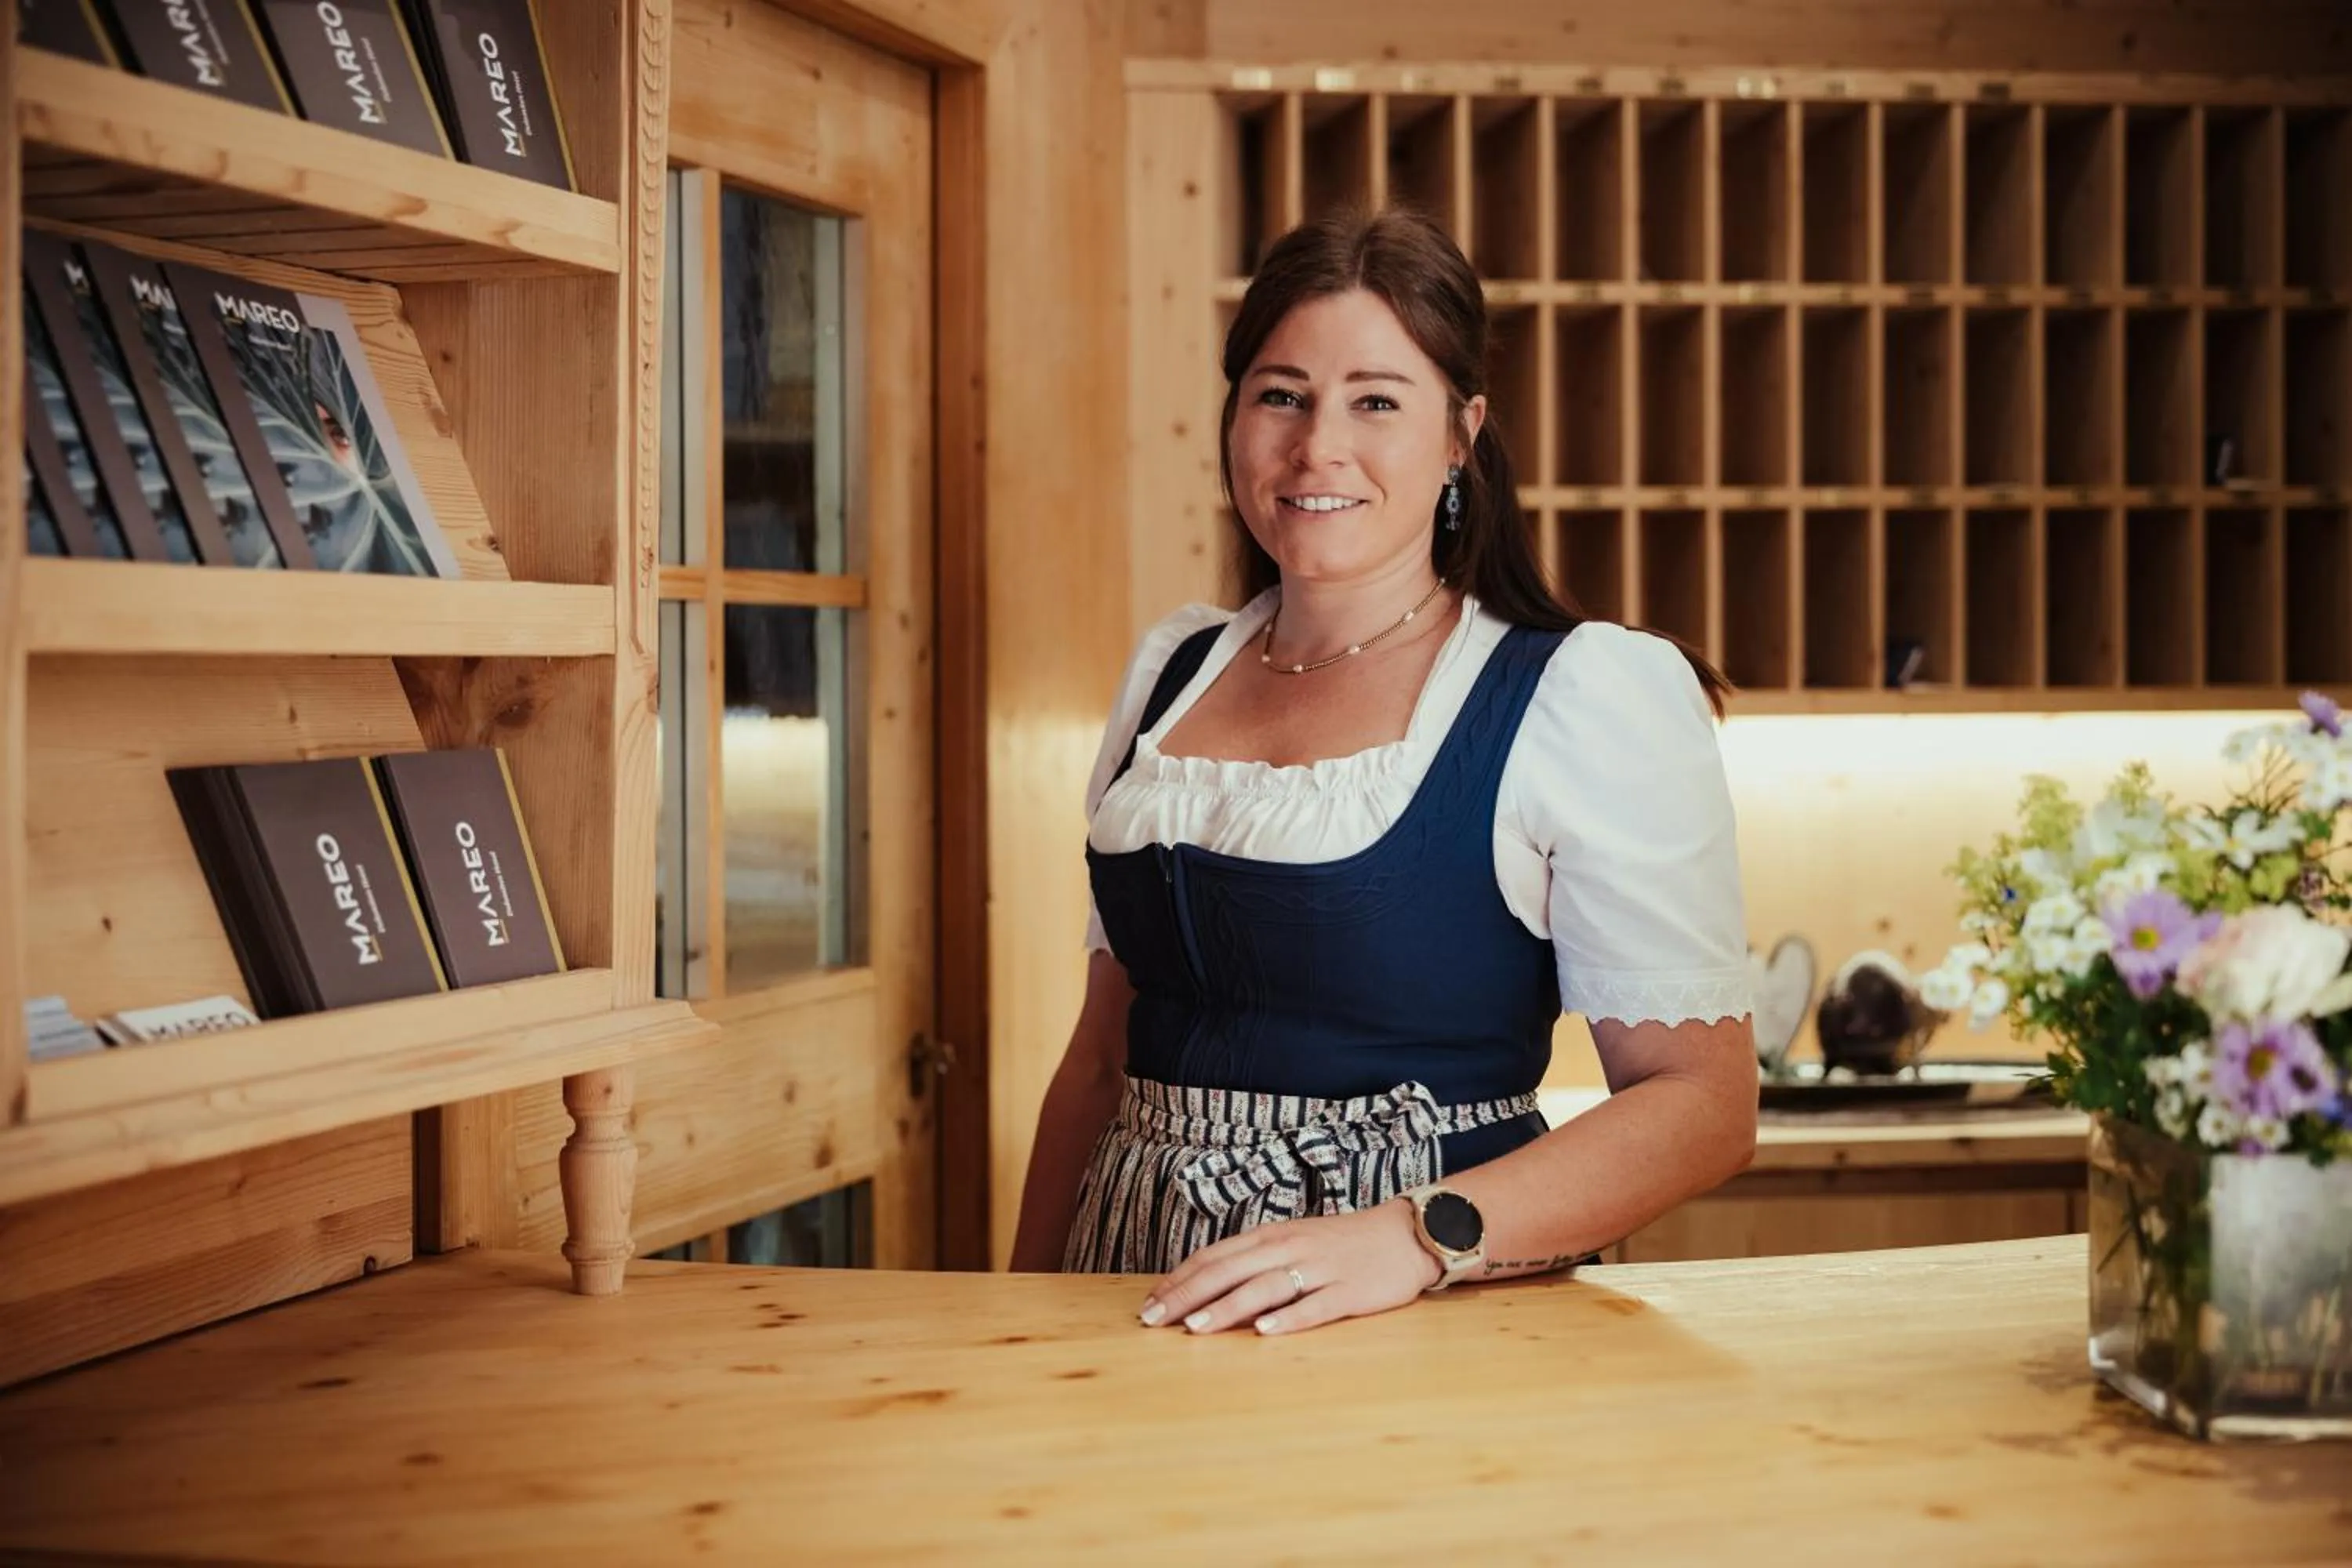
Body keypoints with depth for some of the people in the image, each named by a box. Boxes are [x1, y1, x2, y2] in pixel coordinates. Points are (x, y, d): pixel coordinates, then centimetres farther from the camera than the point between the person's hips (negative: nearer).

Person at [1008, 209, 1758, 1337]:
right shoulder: (1170, 674, 12)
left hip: (1439, 1321, -5)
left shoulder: (1592, 694, -6)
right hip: (1146, 1302, 5)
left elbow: (1703, 1103, -11)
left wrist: (1418, 1240, -23)